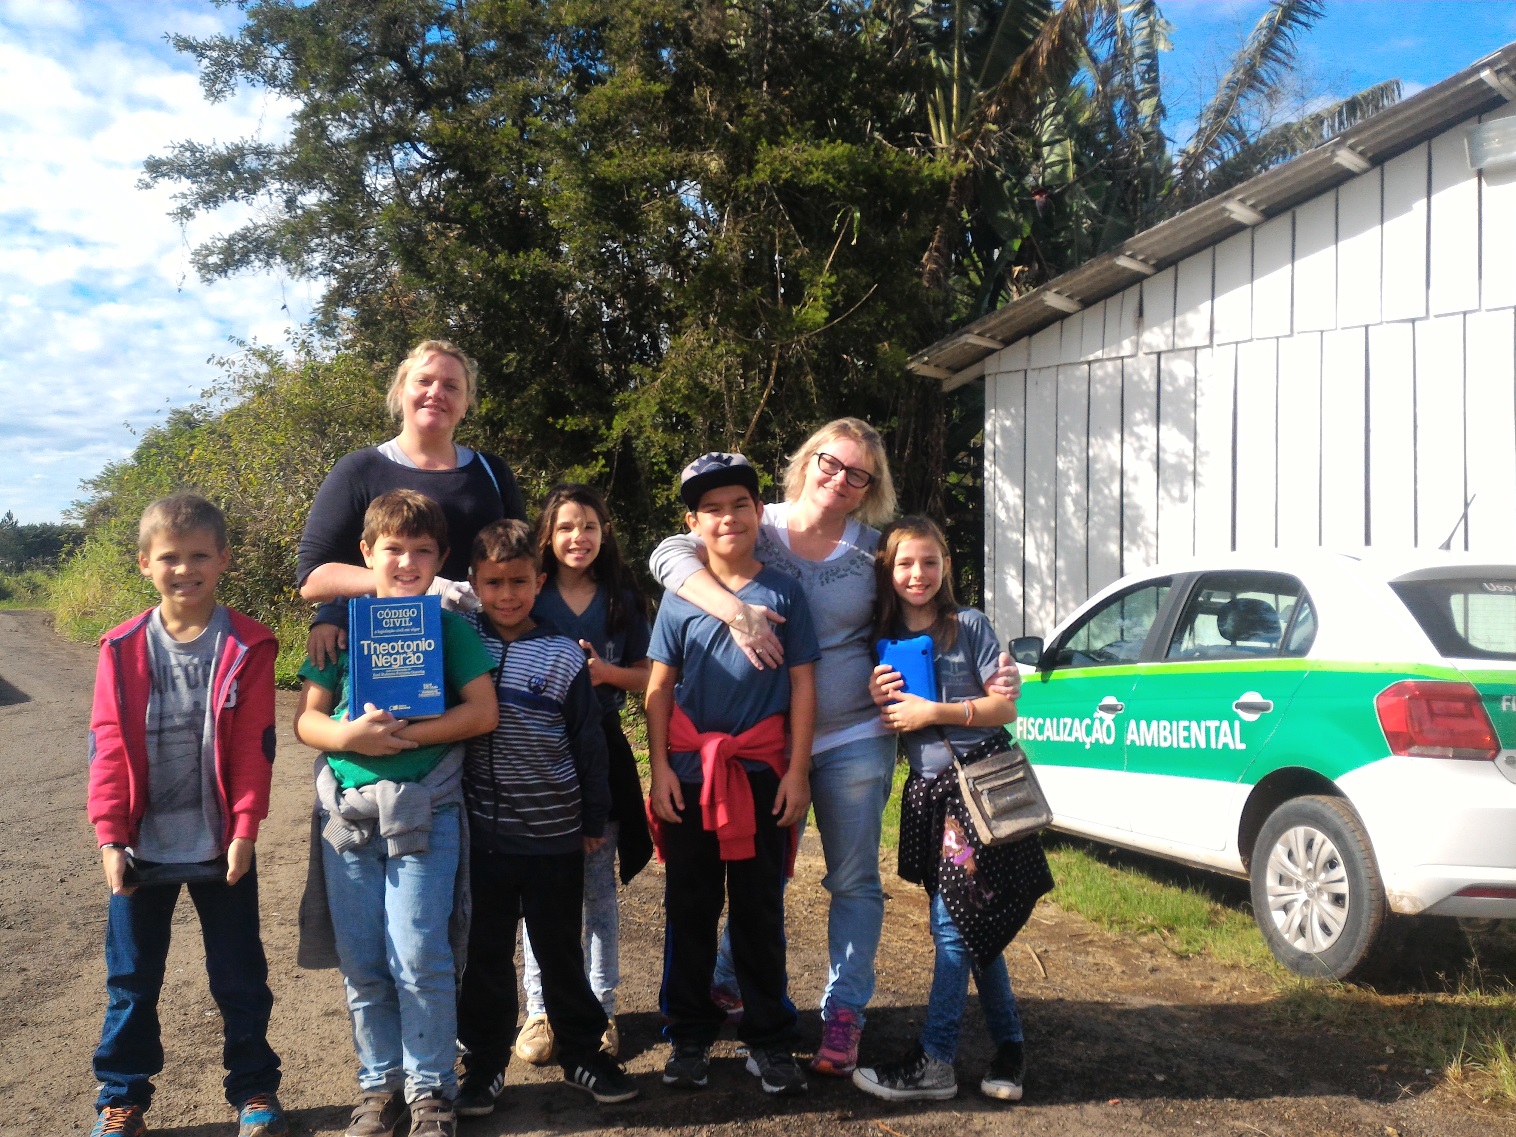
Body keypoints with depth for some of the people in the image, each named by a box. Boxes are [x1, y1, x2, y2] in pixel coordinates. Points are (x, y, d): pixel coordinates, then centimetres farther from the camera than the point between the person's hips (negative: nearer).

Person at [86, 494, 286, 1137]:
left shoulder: (247, 647, -6)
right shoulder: (123, 649, -2)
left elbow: (255, 746, -7)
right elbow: (108, 747, -3)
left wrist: (245, 830, -12)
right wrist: (109, 834, -8)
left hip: (220, 847, -1)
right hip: (141, 846, 1)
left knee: (239, 977, 10)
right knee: (132, 981, 13)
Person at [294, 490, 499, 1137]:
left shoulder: (449, 626, 1)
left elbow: (482, 713, -6)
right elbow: (306, 720, 6)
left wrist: (403, 735, -15)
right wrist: (347, 735, -15)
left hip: (424, 810, -2)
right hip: (347, 809, 3)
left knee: (420, 959, -5)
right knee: (361, 963, 8)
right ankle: (379, 1083, 25)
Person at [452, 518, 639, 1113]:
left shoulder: (564, 656, -3)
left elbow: (589, 743, 2)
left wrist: (594, 819, 4)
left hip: (554, 834, 0)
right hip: (482, 832, 1)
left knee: (561, 951, 12)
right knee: (485, 953, 11)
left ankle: (583, 1053, 27)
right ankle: (484, 1060, 26)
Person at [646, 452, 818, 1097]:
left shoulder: (784, 594, 2)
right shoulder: (680, 598, 4)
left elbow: (802, 686, 3)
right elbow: (659, 687, 4)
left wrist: (798, 771, -3)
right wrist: (660, 768, -4)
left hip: (762, 772, -1)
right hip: (690, 773, 1)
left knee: (760, 909, 7)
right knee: (690, 908, 8)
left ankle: (768, 1042, 17)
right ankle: (689, 1037, 20)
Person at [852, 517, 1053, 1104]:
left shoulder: (969, 626, -6)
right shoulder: (887, 638, 9)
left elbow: (1005, 708, -8)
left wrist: (936, 711, -17)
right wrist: (879, 700, -6)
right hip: (928, 792, 6)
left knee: (954, 923, -5)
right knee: (972, 926, 10)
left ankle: (933, 1062, 0)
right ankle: (1008, 1048, 20)